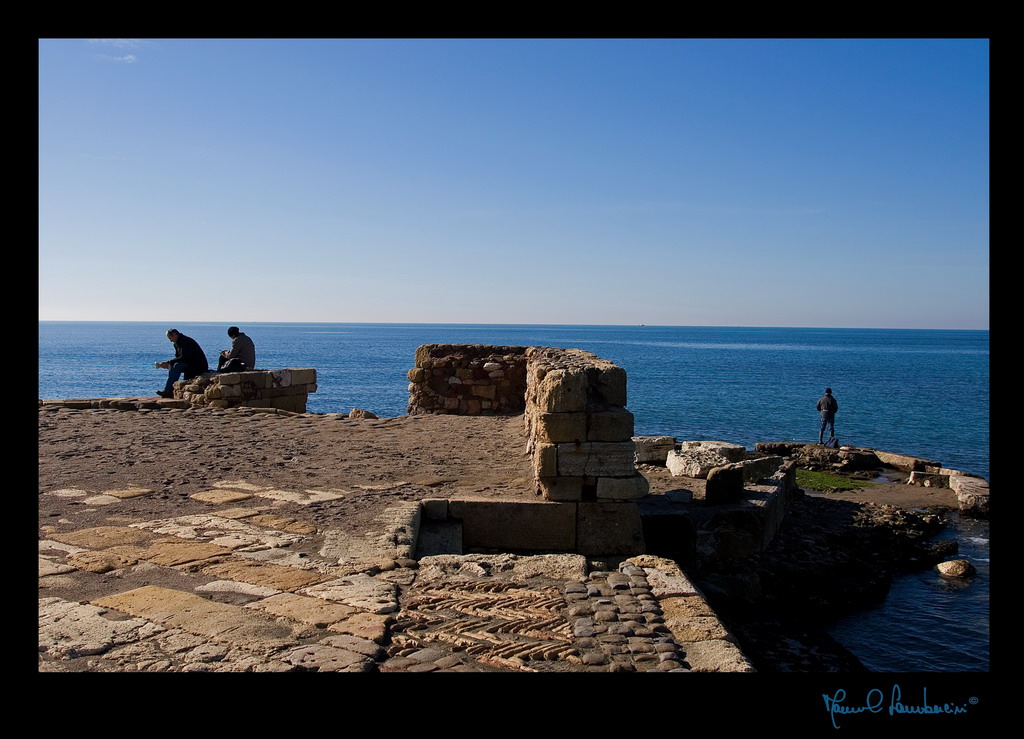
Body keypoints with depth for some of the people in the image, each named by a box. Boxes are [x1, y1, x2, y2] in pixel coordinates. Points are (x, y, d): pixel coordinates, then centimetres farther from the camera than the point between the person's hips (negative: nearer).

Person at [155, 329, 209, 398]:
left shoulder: (186, 341, -16)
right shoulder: (177, 343, 14)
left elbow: (184, 358, -24)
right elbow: (178, 358, 15)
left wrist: (169, 362, -20)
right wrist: (168, 364, -2)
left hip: (198, 366, -10)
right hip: (189, 364, 10)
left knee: (177, 366, -26)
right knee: (172, 366, 0)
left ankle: (168, 390, -28)